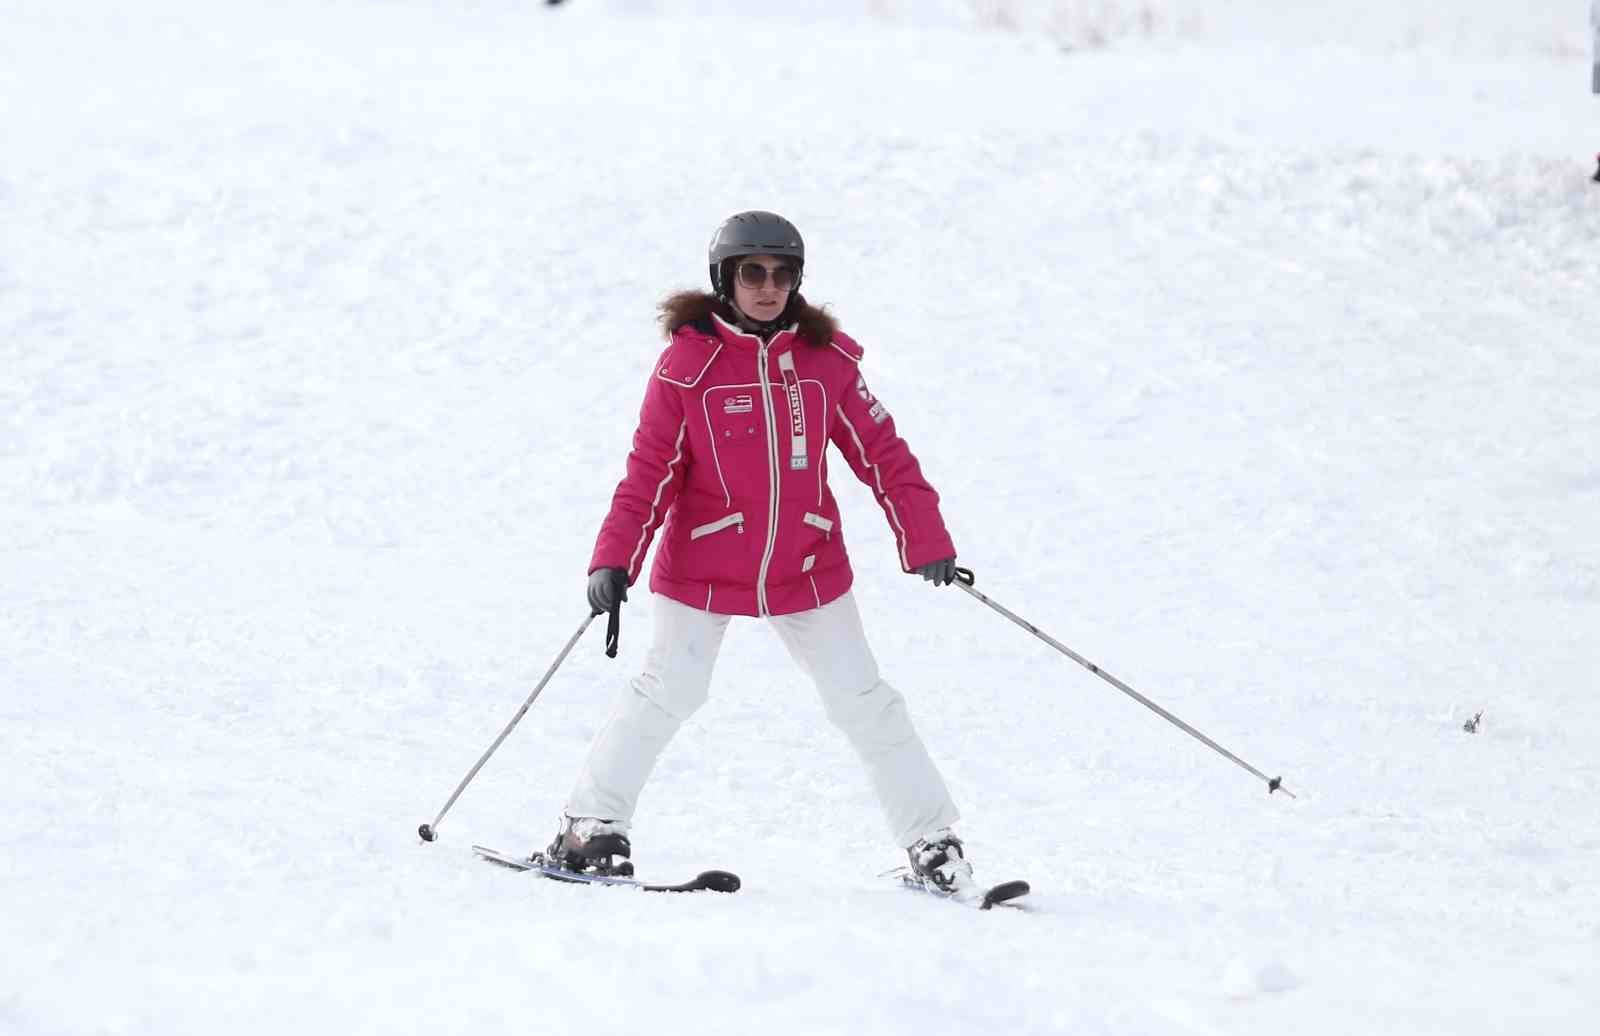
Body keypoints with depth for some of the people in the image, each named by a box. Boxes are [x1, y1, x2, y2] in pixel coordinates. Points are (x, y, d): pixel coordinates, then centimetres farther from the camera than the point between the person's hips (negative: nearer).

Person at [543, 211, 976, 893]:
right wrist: (614, 559, -17)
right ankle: (590, 826, 8)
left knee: (864, 702, 4)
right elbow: (649, 470, -9)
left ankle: (929, 838, 12)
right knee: (666, 694, -5)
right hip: (703, 568, -2)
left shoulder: (826, 359, -3)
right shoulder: (688, 362, -10)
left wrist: (924, 540, -3)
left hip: (807, 572, 2)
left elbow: (881, 452, 2)